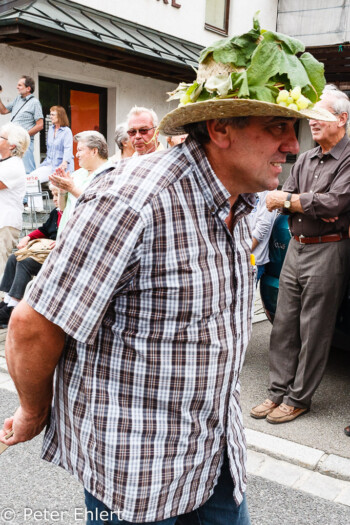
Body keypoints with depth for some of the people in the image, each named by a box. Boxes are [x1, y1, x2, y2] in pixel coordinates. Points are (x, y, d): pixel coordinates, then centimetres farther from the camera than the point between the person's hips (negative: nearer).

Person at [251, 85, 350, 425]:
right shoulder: (305, 160, 15)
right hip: (296, 247, 7)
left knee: (314, 331, 1)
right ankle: (279, 392, 19)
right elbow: (283, 198, 8)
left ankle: (299, 398, 13)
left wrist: (288, 200, -12)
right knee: (283, 324, 9)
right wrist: (312, 210, -13)